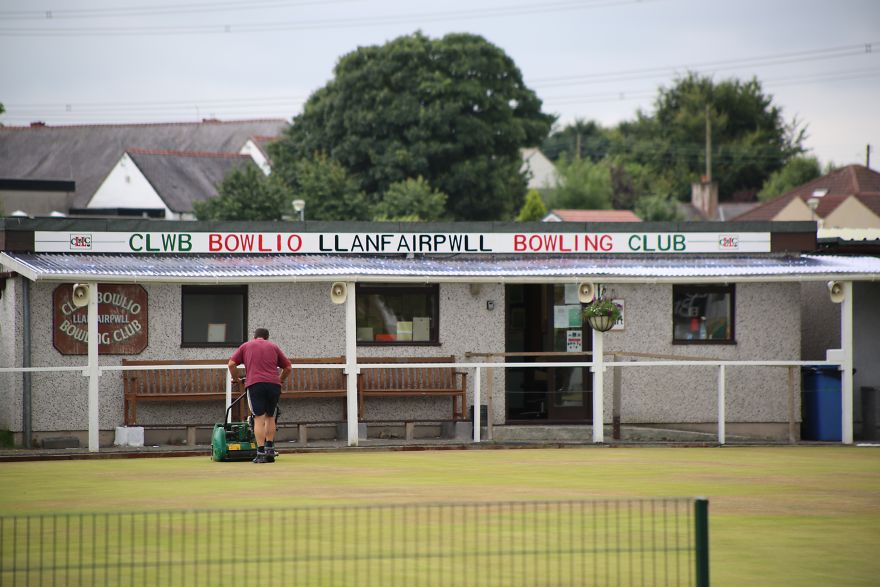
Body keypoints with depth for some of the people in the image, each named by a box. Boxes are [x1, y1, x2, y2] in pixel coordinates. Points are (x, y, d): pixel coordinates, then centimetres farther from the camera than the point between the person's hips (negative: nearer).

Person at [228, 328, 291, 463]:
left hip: (254, 383, -2)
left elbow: (231, 364, 8)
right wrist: (280, 380, 35)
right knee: (270, 417, 15)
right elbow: (287, 367, 21)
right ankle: (270, 450, 10)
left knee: (259, 419, -6)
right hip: (274, 384, 2)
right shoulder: (273, 347, 22)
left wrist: (235, 378, 22)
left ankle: (261, 453, -13)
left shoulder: (246, 346, 18)